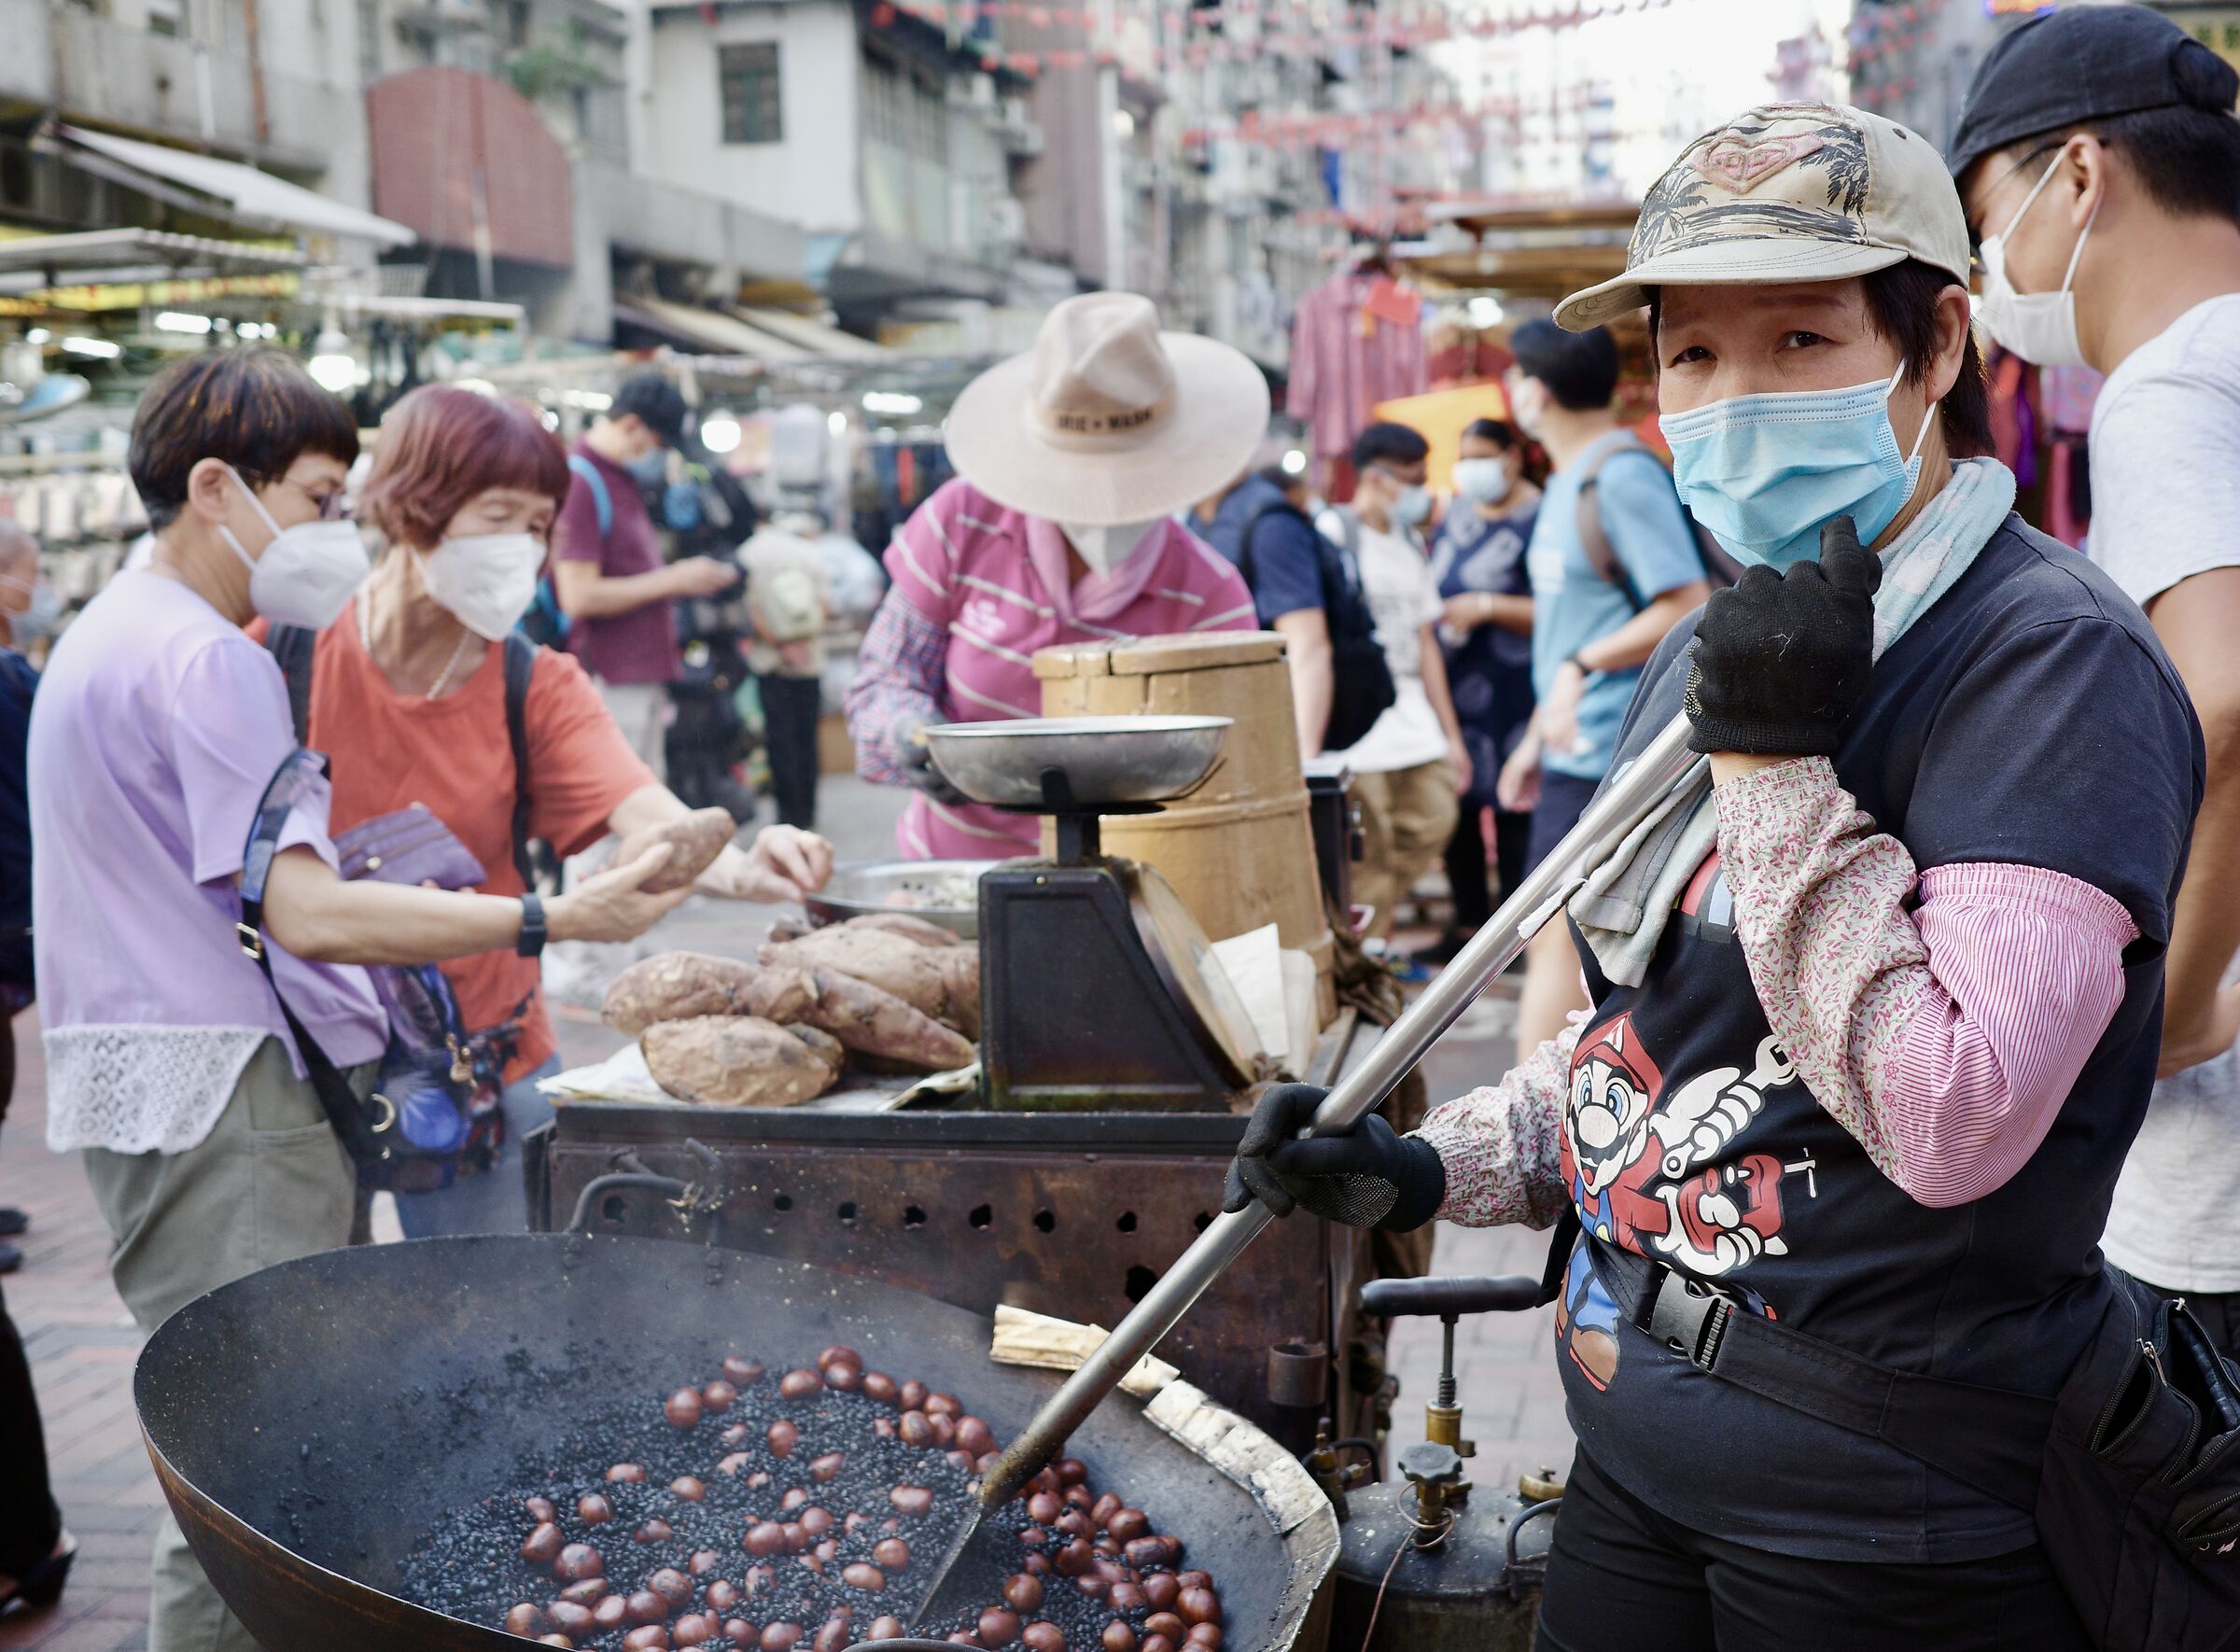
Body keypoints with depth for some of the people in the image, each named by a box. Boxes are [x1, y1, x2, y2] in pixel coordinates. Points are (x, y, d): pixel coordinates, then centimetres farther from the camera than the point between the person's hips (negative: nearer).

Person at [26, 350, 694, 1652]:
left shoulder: (106, 637, 20)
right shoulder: (204, 662, -15)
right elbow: (307, 914, -24)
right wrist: (554, 921, -28)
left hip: (149, 1091, 11)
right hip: (224, 1103, -11)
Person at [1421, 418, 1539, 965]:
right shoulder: (1458, 514, 14)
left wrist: (1487, 607, -20)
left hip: (1510, 691, -7)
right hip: (1452, 687, 7)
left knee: (1512, 805, -3)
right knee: (1454, 803, 9)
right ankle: (1469, 923, 19)